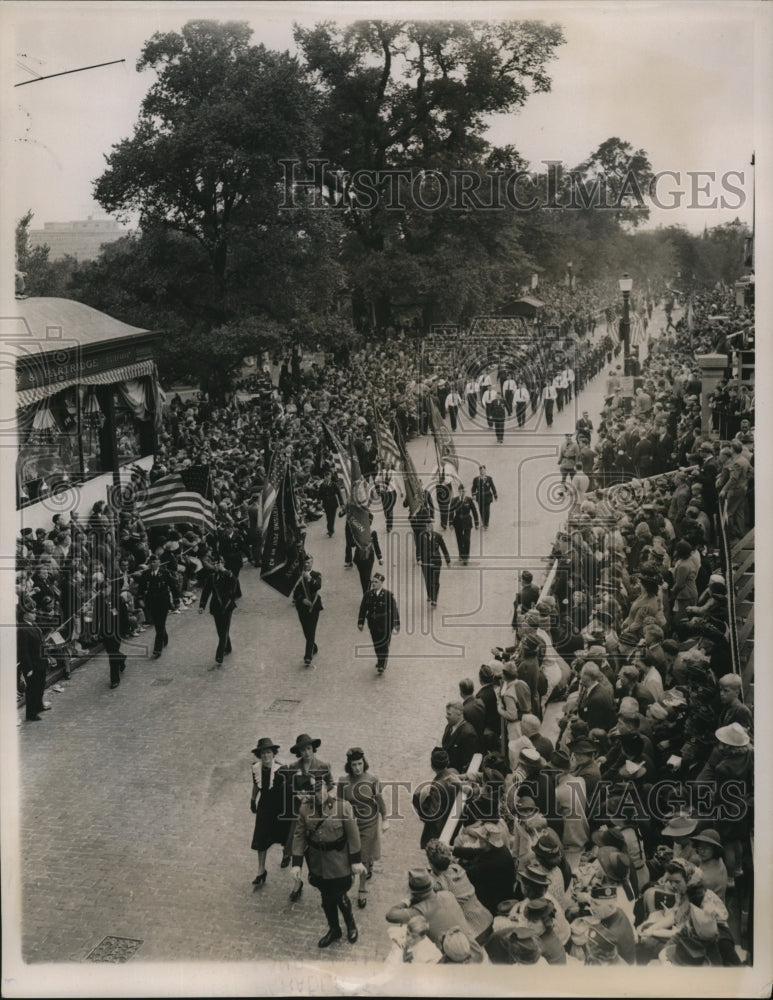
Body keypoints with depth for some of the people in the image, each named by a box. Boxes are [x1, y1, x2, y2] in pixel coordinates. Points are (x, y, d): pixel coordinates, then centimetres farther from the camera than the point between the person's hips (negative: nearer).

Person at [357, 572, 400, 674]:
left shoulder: (388, 595, -13)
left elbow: (394, 610, -10)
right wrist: (360, 622, 8)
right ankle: (380, 661, 37)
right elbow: (363, 609, 7)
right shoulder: (368, 595, -2)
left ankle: (382, 665, 8)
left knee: (384, 644, 0)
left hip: (385, 625, -4)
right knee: (376, 644, 16)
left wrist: (395, 625, -11)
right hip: (373, 625, 4)